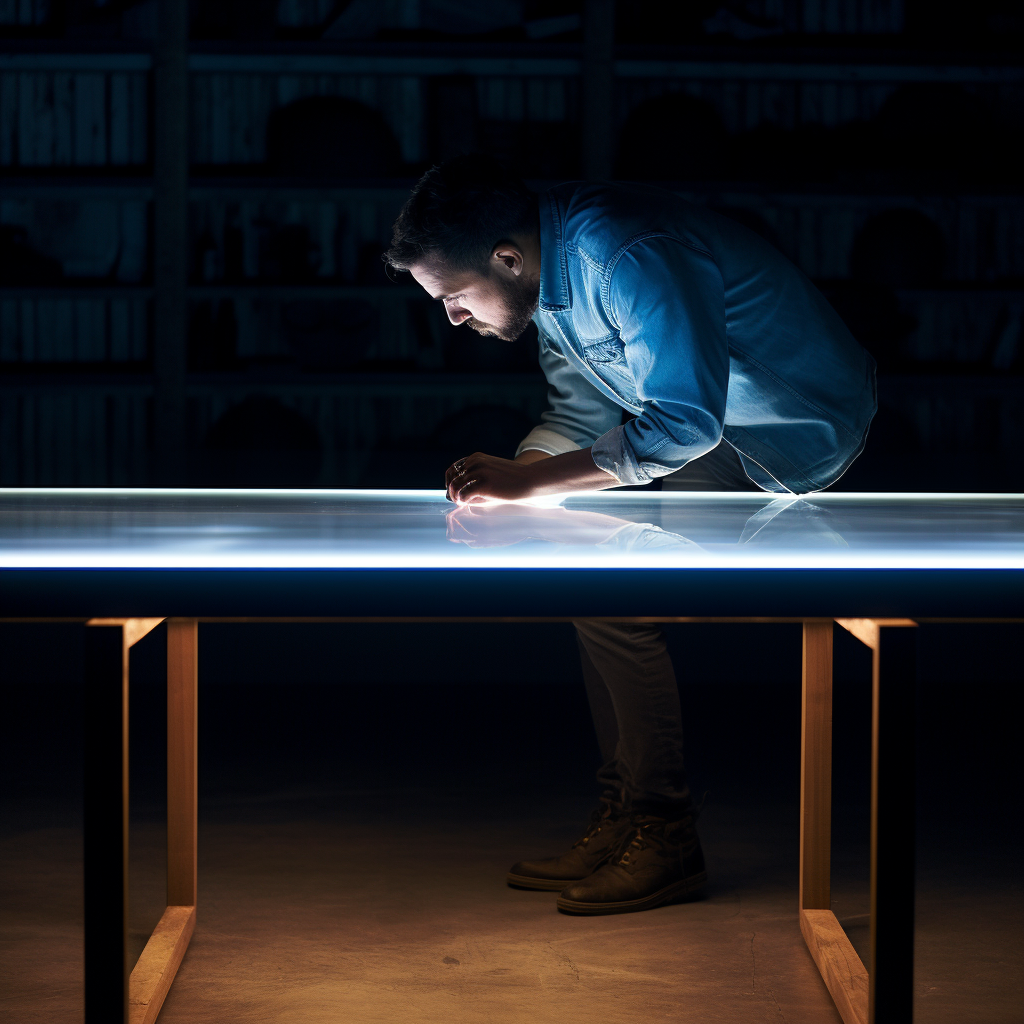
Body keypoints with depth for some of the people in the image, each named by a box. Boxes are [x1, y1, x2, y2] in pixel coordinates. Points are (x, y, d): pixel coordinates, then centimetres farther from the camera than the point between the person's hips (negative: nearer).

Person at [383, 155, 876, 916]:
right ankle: (626, 818, 10)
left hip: (792, 434, -10)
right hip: (719, 418, 10)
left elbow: (684, 423, -32)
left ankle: (664, 837, -6)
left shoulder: (629, 259, -30)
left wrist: (528, 481, -27)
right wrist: (503, 477, -9)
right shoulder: (555, 264, 2)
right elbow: (582, 411, 11)